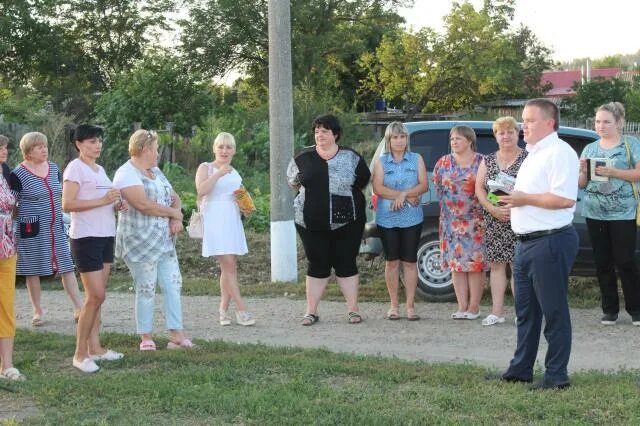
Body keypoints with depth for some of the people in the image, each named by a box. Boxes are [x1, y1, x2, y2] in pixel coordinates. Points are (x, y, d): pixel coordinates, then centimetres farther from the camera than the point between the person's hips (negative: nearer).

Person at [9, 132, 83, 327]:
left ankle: (79, 308, 1)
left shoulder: (54, 168, 8)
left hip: (56, 228, 5)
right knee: (33, 270, 5)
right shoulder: (18, 175, -9)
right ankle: (37, 311, 16)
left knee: (67, 267, 1)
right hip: (32, 231, -5)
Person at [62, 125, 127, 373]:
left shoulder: (100, 170, 17)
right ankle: (80, 354, -2)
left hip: (106, 236, 8)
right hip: (86, 238, -8)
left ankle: (94, 348, 14)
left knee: (97, 296, 9)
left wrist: (117, 205, 6)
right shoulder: (75, 168, -9)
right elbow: (67, 204, -18)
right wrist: (102, 200, -24)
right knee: (95, 296, -9)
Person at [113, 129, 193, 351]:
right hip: (140, 242, -8)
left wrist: (176, 218, -3)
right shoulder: (127, 174, -12)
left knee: (173, 286, 5)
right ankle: (146, 338, 9)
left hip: (164, 240, 8)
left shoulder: (155, 171, 17)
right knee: (146, 290, -2)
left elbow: (174, 196, 18)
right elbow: (144, 205, -23)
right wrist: (174, 213, -11)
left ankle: (176, 335, 8)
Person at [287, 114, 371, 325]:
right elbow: (293, 181, 17)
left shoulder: (351, 157, -1)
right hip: (311, 224, 1)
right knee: (317, 266, 4)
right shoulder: (303, 158, 3)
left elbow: (363, 180, 11)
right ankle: (311, 311, 10)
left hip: (346, 222, -1)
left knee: (346, 264, 3)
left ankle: (353, 310, 11)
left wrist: (347, 196, 12)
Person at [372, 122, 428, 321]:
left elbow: (424, 185, -2)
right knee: (392, 261, 4)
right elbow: (378, 188, -7)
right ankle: (393, 306, 12)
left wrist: (402, 194, -16)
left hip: (412, 218, 0)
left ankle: (410, 306, 4)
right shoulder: (381, 161, 6)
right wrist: (408, 197, -12)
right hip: (387, 218, 0)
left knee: (410, 261, 0)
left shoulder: (416, 159, 7)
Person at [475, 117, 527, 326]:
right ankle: (497, 311, 9)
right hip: (494, 222, 4)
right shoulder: (488, 161, 11)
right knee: (496, 264, 5)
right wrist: (493, 209, -9)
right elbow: (479, 188, 6)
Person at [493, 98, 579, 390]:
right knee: (525, 311, 15)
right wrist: (513, 199, 8)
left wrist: (525, 198, -17)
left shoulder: (559, 152, -13)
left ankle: (556, 375, 5)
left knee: (554, 311, -2)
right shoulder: (533, 155, 19)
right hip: (525, 242, 10)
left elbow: (564, 198, -24)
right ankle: (521, 369, 23)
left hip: (550, 242, -10)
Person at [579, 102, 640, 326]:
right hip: (595, 214, 4)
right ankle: (610, 309, 14)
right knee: (603, 263, 6)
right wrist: (583, 171, -6)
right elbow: (582, 184, 15)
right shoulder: (590, 149, 12)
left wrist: (612, 172, -19)